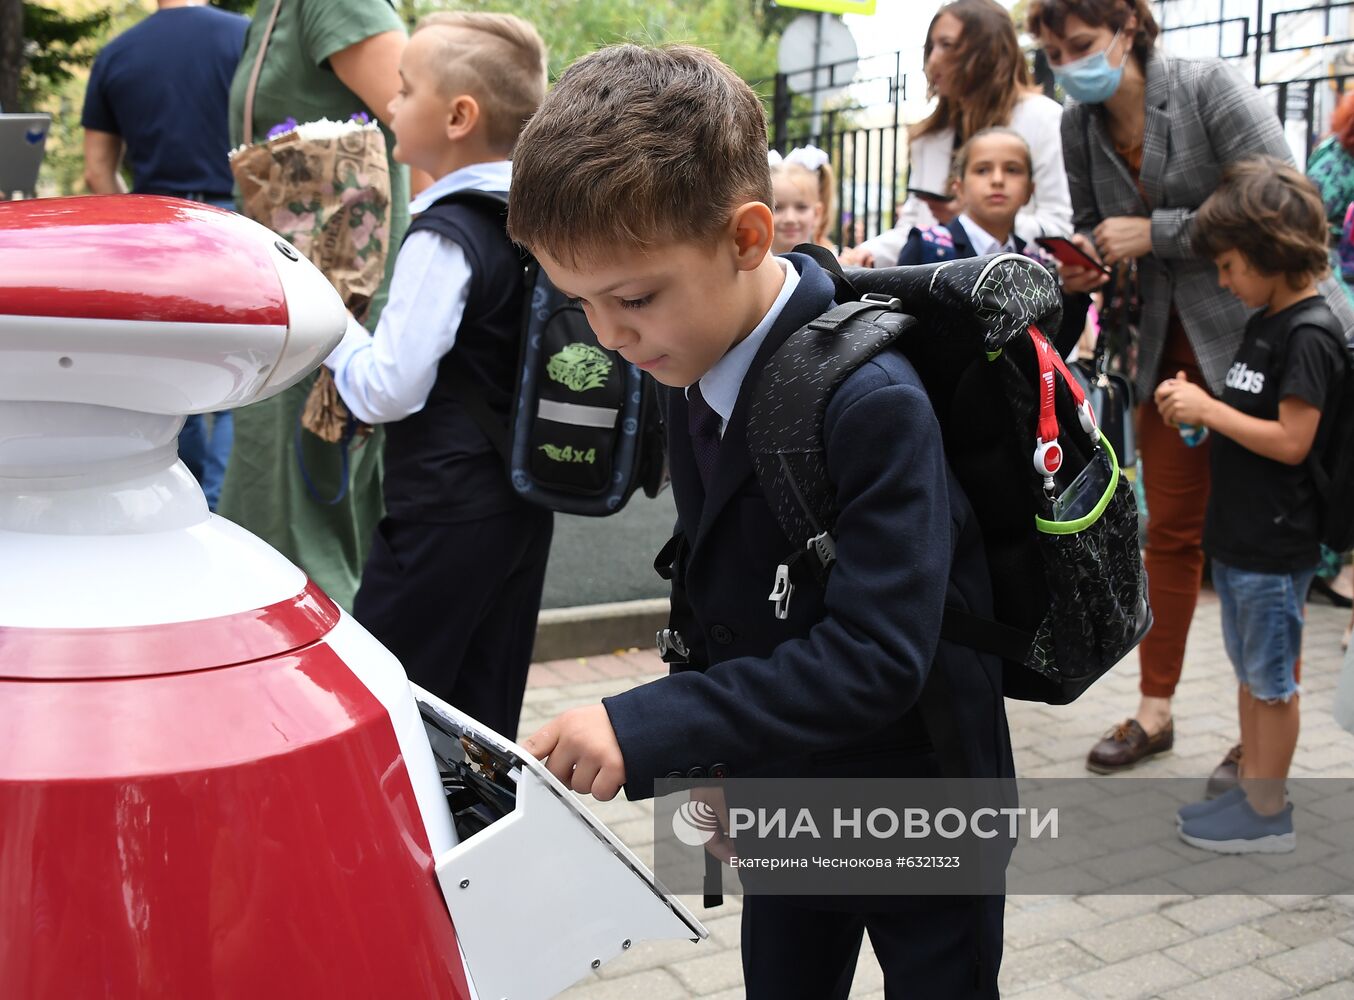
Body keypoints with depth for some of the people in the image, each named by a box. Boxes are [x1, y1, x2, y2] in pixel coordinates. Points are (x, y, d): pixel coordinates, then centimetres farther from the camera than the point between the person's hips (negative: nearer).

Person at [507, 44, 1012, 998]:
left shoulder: (872, 403, -30)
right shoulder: (693, 371, -5)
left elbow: (876, 655, -33)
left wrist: (650, 728, -36)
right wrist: (711, 759, 3)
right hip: (787, 799, 7)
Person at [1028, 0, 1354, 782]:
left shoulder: (1208, 87, -14)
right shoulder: (1080, 125, 5)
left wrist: (1155, 233, -20)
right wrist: (1084, 265, -6)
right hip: (1172, 342, 6)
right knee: (1171, 528, 10)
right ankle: (1155, 711, 22)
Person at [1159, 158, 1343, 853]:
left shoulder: (1308, 333, -18)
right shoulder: (1264, 322, 10)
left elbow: (1291, 441, -22)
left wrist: (1207, 408, -18)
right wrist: (1197, 408, -1)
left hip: (1275, 544, -9)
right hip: (1239, 533, 9)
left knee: (1272, 679, 4)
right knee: (1248, 669, 18)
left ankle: (1268, 815, 16)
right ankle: (1250, 788, 31)